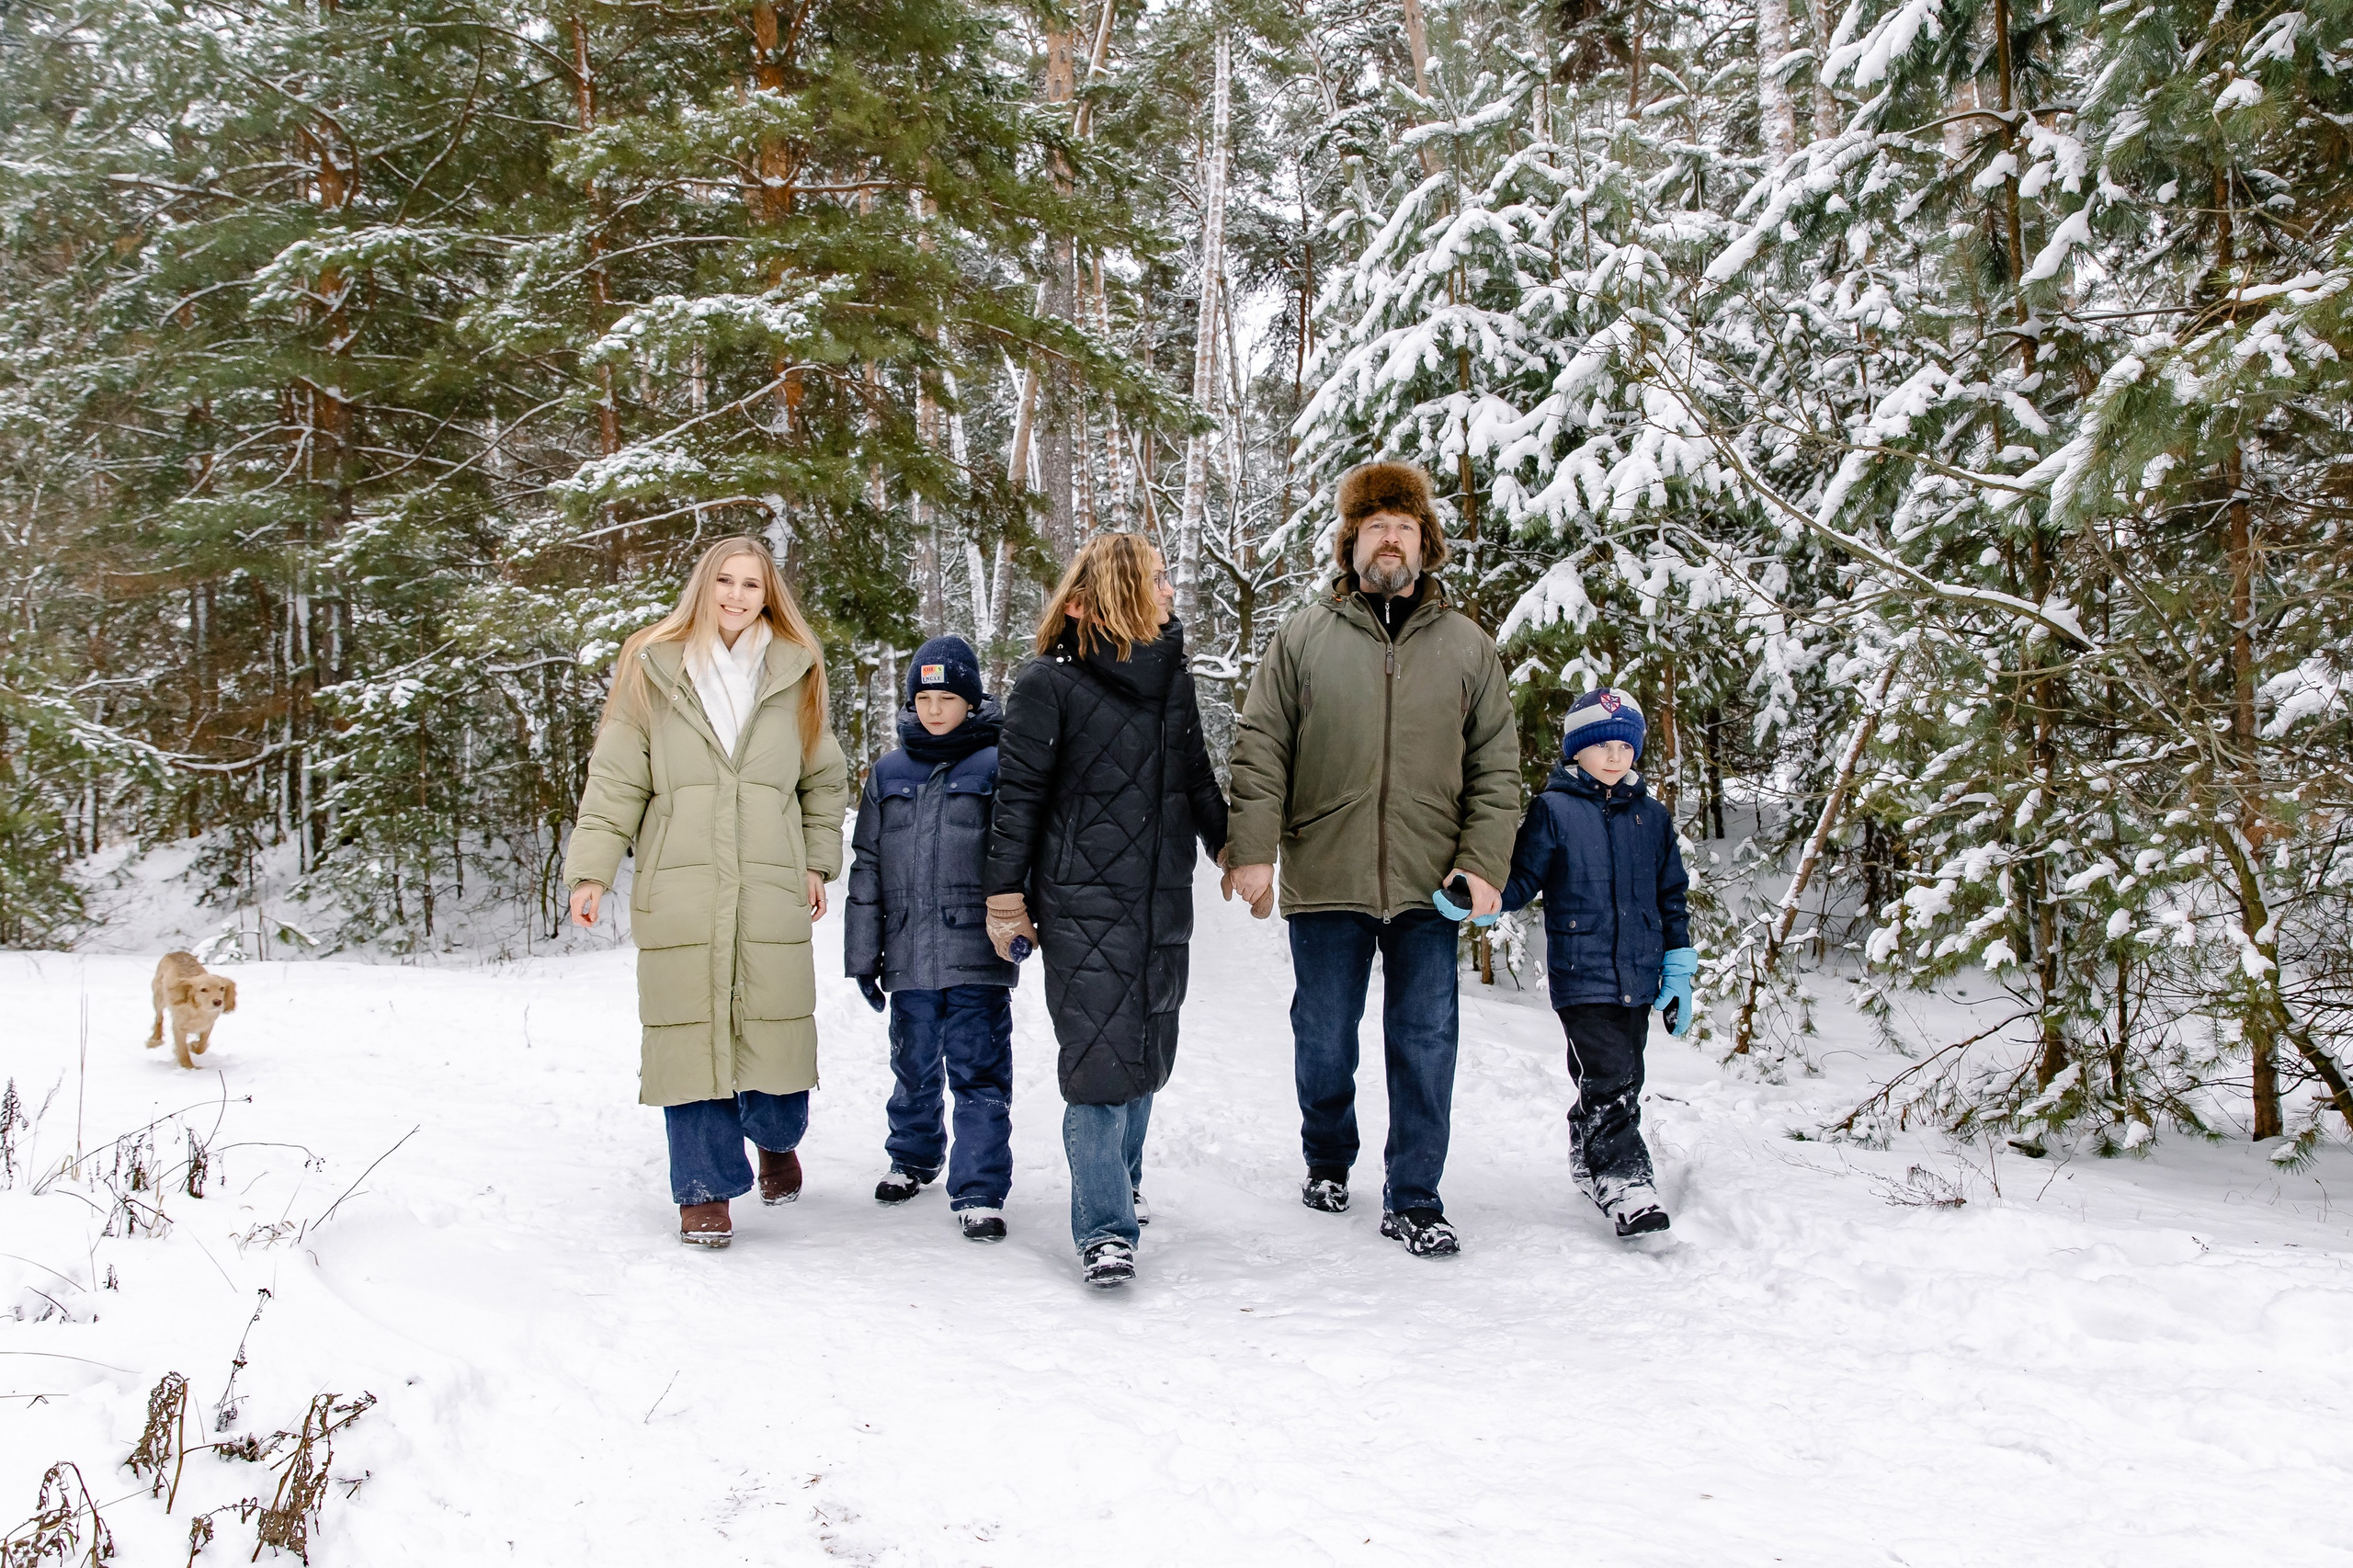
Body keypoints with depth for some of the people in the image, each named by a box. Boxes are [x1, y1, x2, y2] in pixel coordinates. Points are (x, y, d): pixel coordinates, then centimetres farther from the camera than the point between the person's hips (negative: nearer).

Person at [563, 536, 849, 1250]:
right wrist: (591, 870, -4)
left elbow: (825, 779, 17)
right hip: (679, 891, -1)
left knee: (774, 1029, 0)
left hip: (771, 893, 1)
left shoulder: (795, 674, 10)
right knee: (692, 1034, -2)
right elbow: (615, 780, 3)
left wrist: (819, 862, 9)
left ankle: (777, 1138, 31)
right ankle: (706, 1190, 10)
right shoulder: (652, 670, 5)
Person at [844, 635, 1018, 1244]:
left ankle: (979, 1192, 1)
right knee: (914, 1066, 16)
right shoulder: (889, 772, 11)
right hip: (909, 956, 4)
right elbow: (866, 869, 14)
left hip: (977, 955, -4)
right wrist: (863, 953, 12)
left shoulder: (997, 766, 0)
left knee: (978, 1071, -4)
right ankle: (913, 1159, 38)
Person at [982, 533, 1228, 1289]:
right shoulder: (1051, 682, -5)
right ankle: (1105, 1229, -2)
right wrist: (1006, 898, -5)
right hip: (1083, 906, -5)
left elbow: (1198, 781, 22)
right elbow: (1018, 795, -4)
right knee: (1100, 1060, -8)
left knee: (1148, 1055, 11)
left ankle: (1118, 1184, 32)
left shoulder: (1172, 675, 10)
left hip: (1164, 905, 5)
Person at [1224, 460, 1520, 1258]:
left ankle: (1413, 1199, 12)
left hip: (1429, 888, 1)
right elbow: (1260, 751, 2)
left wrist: (1483, 863, -3)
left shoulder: (1467, 645, 8)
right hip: (1324, 880, 0)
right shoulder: (1303, 637, 4)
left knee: (1425, 1045, 1)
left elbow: (1497, 766, 7)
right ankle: (1327, 1161, 34)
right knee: (1323, 1041, 10)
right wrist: (1253, 849, -8)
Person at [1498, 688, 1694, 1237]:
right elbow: (1521, 881, -2)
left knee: (1623, 1081, 13)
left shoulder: (1652, 817, 12)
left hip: (1639, 975, 5)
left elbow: (1672, 897, 16)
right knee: (1608, 1078, -13)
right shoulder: (1553, 809, -1)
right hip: (1581, 973, -5)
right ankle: (1625, 1179, -8)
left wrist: (1678, 971, 12)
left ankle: (1590, 1159, 31)